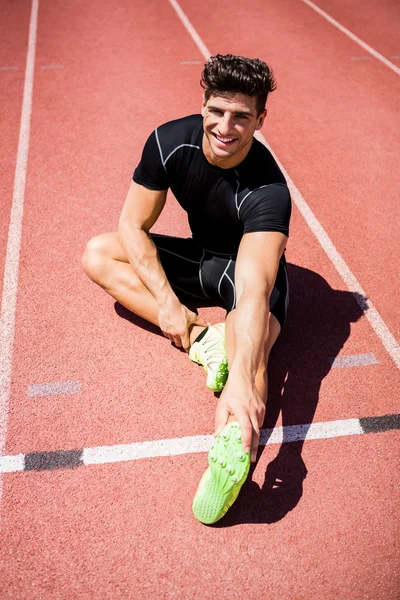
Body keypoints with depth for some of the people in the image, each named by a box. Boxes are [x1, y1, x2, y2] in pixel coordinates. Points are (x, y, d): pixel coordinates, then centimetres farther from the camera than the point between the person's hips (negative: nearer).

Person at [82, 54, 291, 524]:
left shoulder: (267, 190, -33)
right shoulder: (171, 142, -20)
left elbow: (254, 287, -47)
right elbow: (133, 225, -12)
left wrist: (242, 381, -61)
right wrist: (167, 299, -22)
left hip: (251, 268, -5)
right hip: (199, 257, 5)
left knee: (251, 344, -36)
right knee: (97, 254, -10)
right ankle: (202, 339, -26)